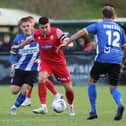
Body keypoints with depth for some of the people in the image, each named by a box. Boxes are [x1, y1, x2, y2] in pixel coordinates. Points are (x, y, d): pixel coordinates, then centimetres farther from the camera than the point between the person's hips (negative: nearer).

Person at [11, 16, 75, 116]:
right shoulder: (37, 34, -7)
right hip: (45, 62, 2)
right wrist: (19, 46, 28)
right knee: (41, 78, -30)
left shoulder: (56, 32, -19)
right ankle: (43, 106, -24)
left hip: (59, 62, -2)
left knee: (69, 88, 1)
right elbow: (30, 39, 17)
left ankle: (70, 106, 33)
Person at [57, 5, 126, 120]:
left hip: (102, 59, -3)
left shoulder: (99, 25, 10)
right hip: (116, 61, 3)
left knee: (92, 81, 18)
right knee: (113, 87, 12)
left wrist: (66, 43, 2)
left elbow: (82, 32, 2)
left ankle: (93, 111, 13)